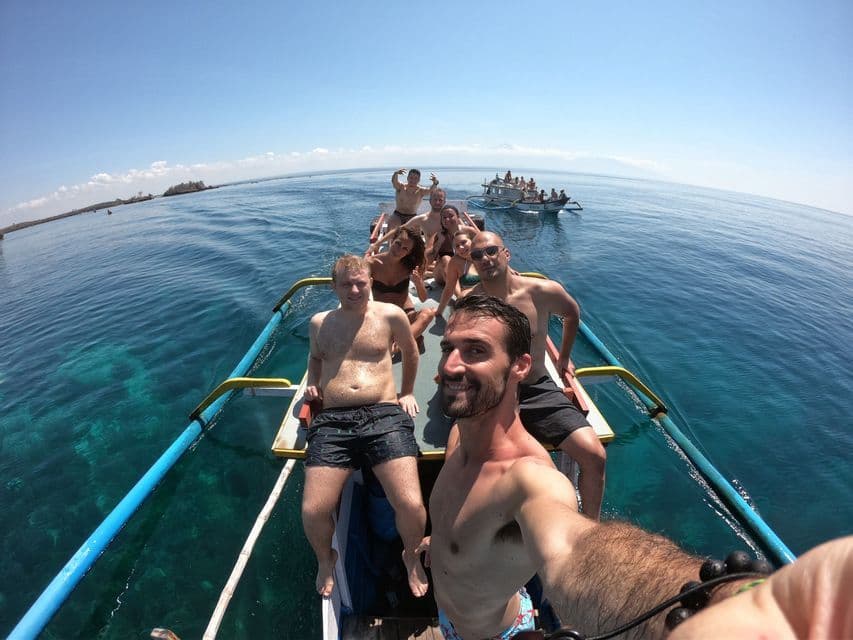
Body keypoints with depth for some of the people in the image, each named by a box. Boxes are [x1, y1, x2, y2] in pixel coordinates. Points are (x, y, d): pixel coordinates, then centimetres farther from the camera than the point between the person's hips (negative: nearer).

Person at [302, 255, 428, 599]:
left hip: (385, 415, -2)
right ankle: (325, 558, 28)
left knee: (412, 506, -17)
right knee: (312, 512, -11)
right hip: (332, 420, 2)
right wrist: (312, 383, 17)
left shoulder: (390, 315, 8)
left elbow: (411, 352, 25)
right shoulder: (320, 322, 16)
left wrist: (407, 392, 27)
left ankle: (411, 555, 21)